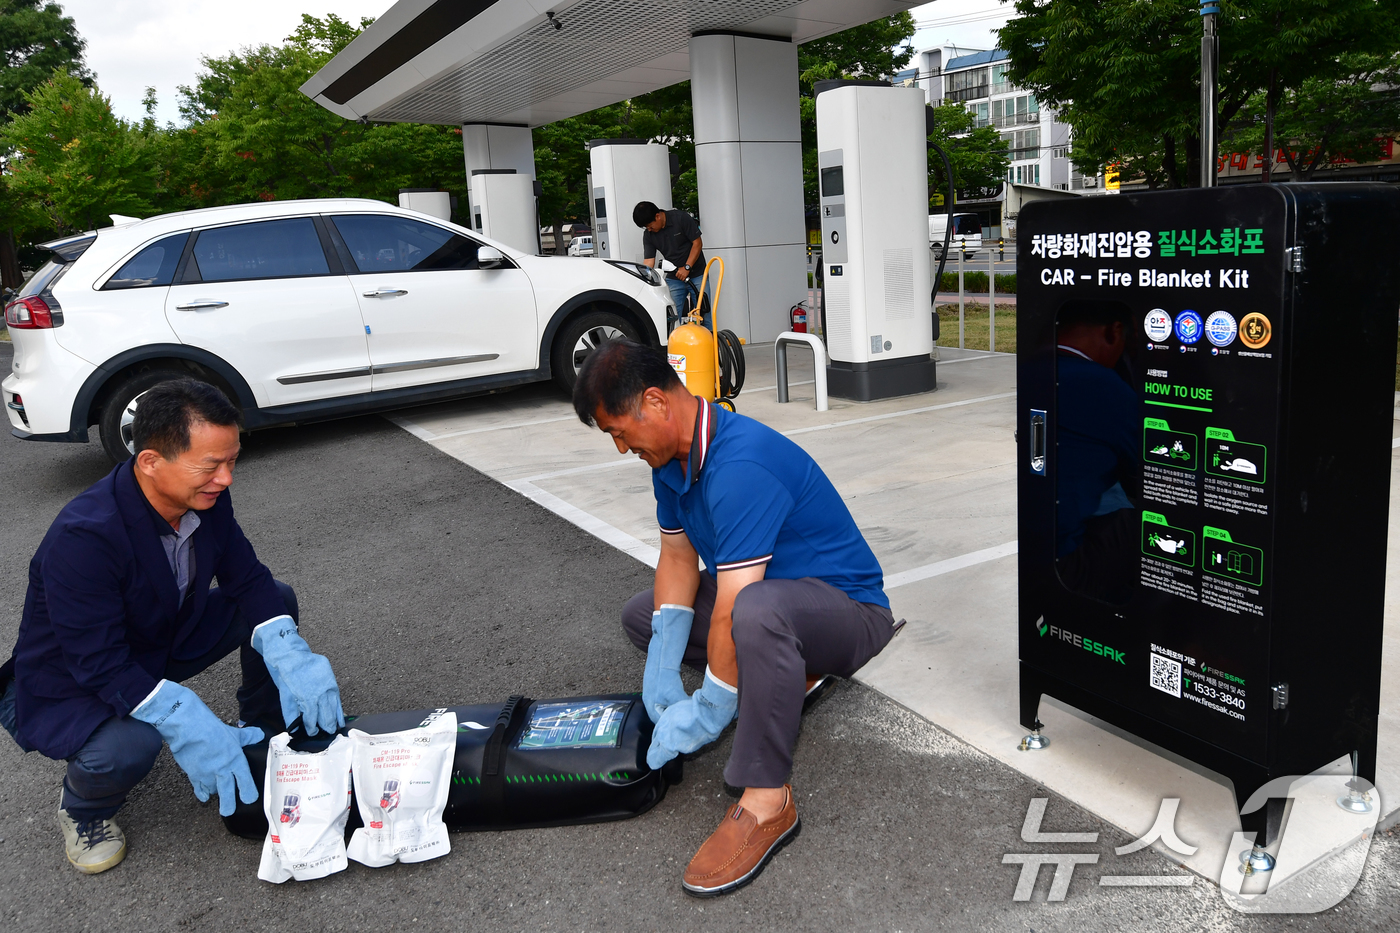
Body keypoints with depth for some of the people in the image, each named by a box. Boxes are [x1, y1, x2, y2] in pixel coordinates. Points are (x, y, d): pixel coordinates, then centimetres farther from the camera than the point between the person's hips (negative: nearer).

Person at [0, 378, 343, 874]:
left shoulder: (206, 497, -15)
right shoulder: (83, 538, -36)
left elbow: (248, 581, -12)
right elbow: (100, 665, -35)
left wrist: (290, 658, -29)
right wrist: (188, 725, -44)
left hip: (163, 644, 7)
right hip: (66, 686, -7)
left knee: (278, 600, -6)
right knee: (129, 744, -37)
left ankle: (265, 740, 14)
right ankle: (83, 808, 1)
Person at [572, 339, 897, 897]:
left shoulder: (741, 466, -33)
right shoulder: (672, 453, -2)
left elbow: (732, 610, -32)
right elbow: (678, 556, 4)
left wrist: (707, 714, -22)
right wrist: (662, 673, -4)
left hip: (851, 610, -10)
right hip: (769, 586, 10)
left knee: (756, 611, -42)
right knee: (640, 617, 12)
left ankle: (766, 803, -26)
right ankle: (788, 671, 12)